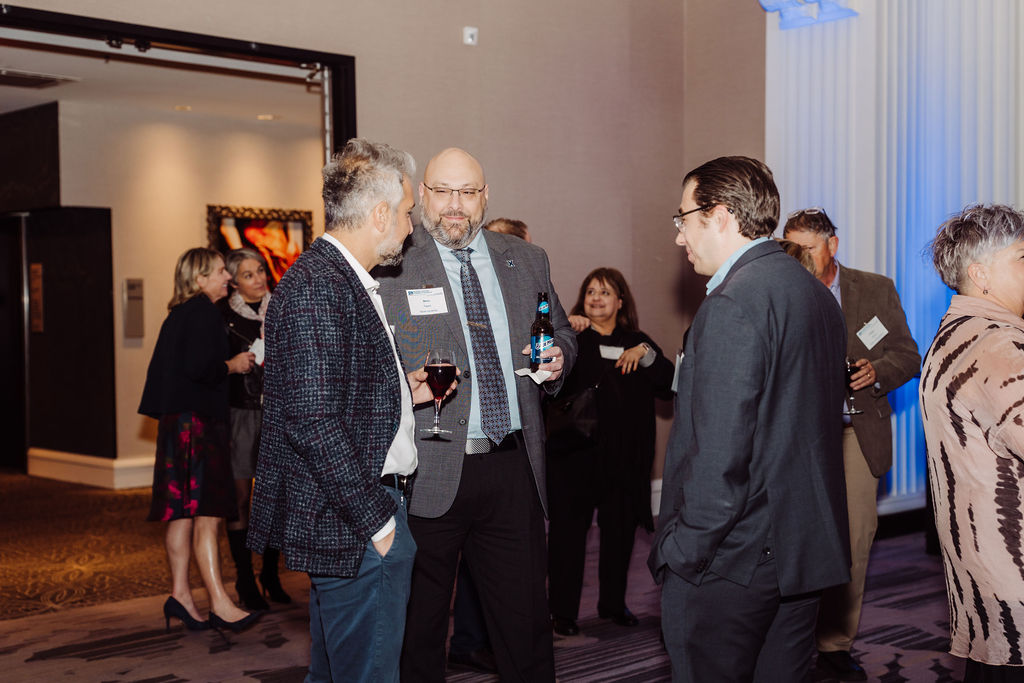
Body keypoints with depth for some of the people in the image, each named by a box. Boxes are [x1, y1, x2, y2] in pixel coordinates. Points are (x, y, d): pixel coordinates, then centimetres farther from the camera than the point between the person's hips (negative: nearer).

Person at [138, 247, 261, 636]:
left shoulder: (177, 315, 18)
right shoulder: (204, 311, -10)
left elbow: (162, 370, 20)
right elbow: (199, 367, -21)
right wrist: (232, 366, -5)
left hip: (176, 419, 10)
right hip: (198, 421, -10)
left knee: (184, 513, 9)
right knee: (208, 514, -10)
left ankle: (180, 594, 12)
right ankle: (219, 604, -10)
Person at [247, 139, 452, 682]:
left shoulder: (345, 278, 15)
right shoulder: (314, 286, -18)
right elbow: (313, 421, -24)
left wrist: (404, 392, 12)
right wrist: (375, 518, -20)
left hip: (365, 514, 11)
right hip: (350, 524, -11)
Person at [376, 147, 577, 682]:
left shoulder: (526, 261, 12)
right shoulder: (391, 263, -3)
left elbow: (561, 332, 22)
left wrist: (558, 356, 1)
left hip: (513, 467, 3)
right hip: (428, 471, -3)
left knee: (526, 619, 10)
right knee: (417, 627, 11)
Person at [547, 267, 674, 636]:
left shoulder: (637, 342, 15)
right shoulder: (572, 339, 6)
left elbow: (669, 384, 5)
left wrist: (645, 354, -8)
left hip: (624, 453, 3)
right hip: (574, 450, -3)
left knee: (620, 529, 10)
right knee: (568, 529, -4)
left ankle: (613, 603, 26)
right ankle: (562, 611, 6)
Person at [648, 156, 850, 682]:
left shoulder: (732, 306, -18)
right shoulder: (818, 294, 11)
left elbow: (718, 456, -23)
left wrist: (679, 555, -15)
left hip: (732, 561, -9)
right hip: (808, 553, 9)